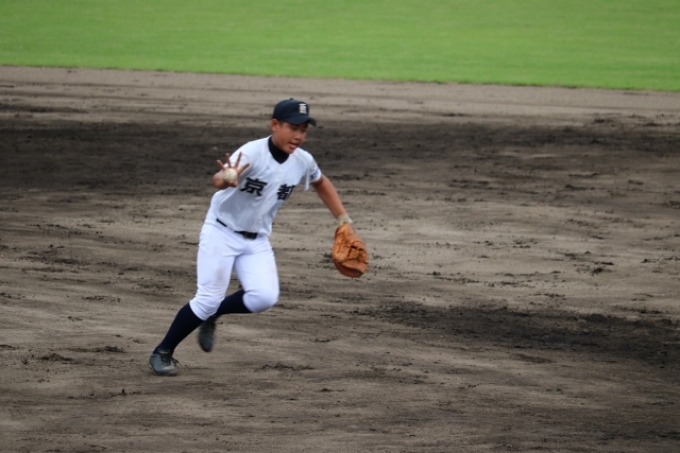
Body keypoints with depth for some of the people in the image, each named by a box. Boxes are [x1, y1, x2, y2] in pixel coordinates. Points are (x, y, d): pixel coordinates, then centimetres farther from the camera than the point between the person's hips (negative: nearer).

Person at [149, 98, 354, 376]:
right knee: (208, 299, -11)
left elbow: (321, 184, 16)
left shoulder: (303, 162, -7)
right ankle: (162, 353, 8)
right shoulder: (252, 153, -26)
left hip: (257, 241, 5)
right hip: (221, 233, -5)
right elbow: (218, 179, -44)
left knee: (264, 298, -16)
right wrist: (225, 180, -68)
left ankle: (211, 315, 12)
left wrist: (343, 220, 12)